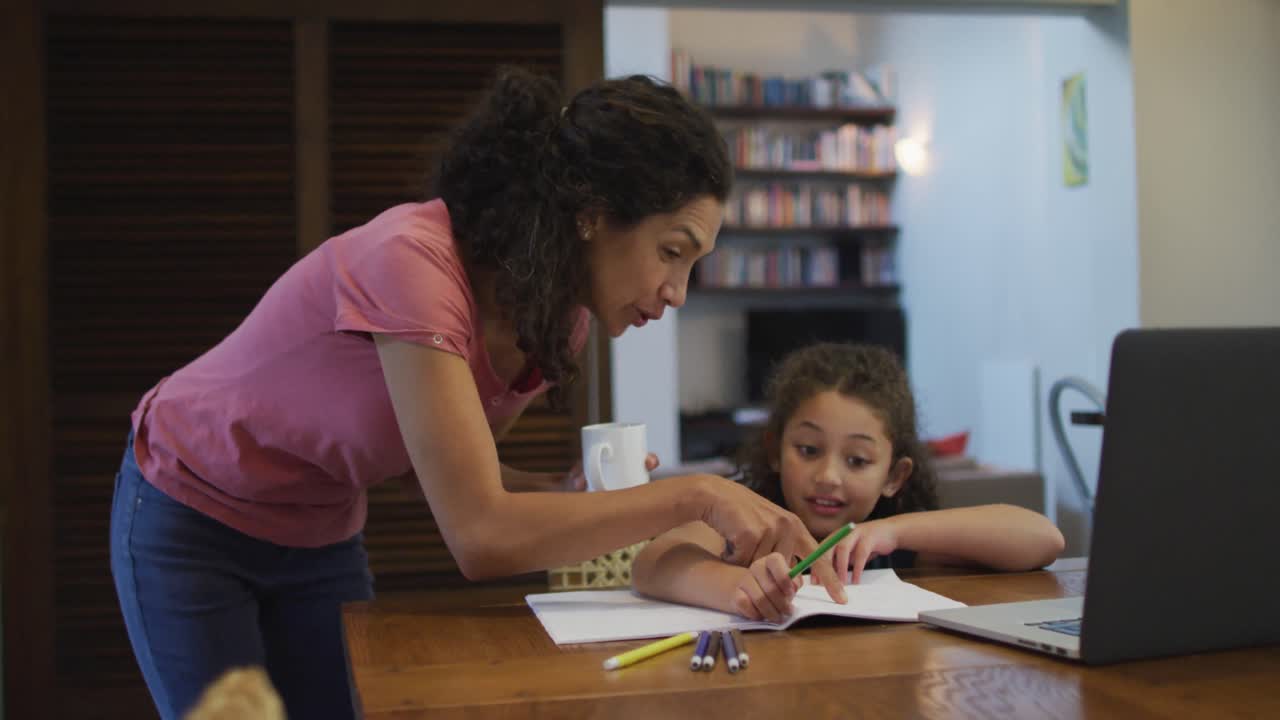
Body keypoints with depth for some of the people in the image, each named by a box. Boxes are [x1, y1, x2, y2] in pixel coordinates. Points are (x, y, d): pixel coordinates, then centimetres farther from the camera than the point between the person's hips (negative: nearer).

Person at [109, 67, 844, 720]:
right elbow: (480, 536, -40)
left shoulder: (559, 316, -12)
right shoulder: (412, 261, -36)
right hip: (192, 522, -6)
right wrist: (695, 494, -36)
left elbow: (452, 468, -1)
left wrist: (570, 493, -19)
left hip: (323, 535, 6)